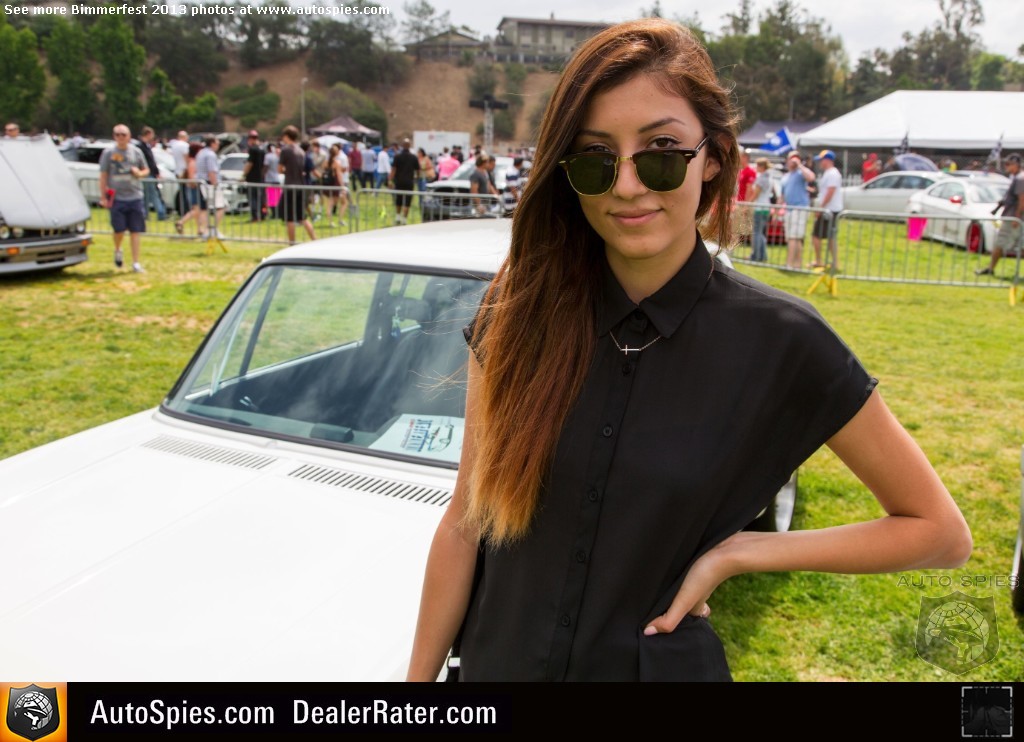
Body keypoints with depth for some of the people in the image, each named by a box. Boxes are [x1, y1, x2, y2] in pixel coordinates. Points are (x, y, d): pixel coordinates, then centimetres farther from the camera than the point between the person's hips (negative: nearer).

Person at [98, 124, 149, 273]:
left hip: (135, 197, 2)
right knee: (119, 229, -5)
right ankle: (117, 250, 28)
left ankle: (136, 263, 6)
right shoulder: (108, 152, 3)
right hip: (117, 198, -1)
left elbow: (146, 170, 17)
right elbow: (103, 176, 3)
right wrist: (103, 197, -1)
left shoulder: (136, 151, 8)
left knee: (136, 231, 0)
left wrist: (139, 173, -7)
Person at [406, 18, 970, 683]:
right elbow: (465, 524, -5)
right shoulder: (523, 309, -11)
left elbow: (942, 532, -7)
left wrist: (739, 553, -15)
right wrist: (419, 675, -2)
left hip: (657, 662, -2)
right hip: (493, 660, 3)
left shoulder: (778, 340, -16)